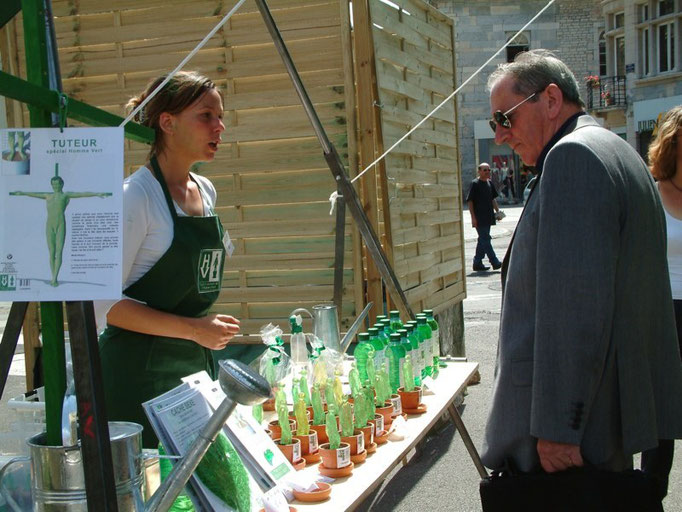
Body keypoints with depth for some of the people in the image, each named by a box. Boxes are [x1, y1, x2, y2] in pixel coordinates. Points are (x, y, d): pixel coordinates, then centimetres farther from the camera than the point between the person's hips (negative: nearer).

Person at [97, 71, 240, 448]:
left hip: (196, 363, 7)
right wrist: (192, 329, -21)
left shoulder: (206, 192, 10)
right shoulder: (136, 195, -14)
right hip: (139, 371, -7)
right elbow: (104, 301, -17)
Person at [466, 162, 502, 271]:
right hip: (479, 219, -8)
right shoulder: (474, 184, -9)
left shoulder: (489, 183, 12)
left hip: (488, 217, 8)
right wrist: (473, 217, -15)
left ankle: (477, 263, 18)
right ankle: (495, 262, -7)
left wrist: (498, 211, 13)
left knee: (483, 240, 11)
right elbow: (469, 201, -11)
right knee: (485, 240, -7)